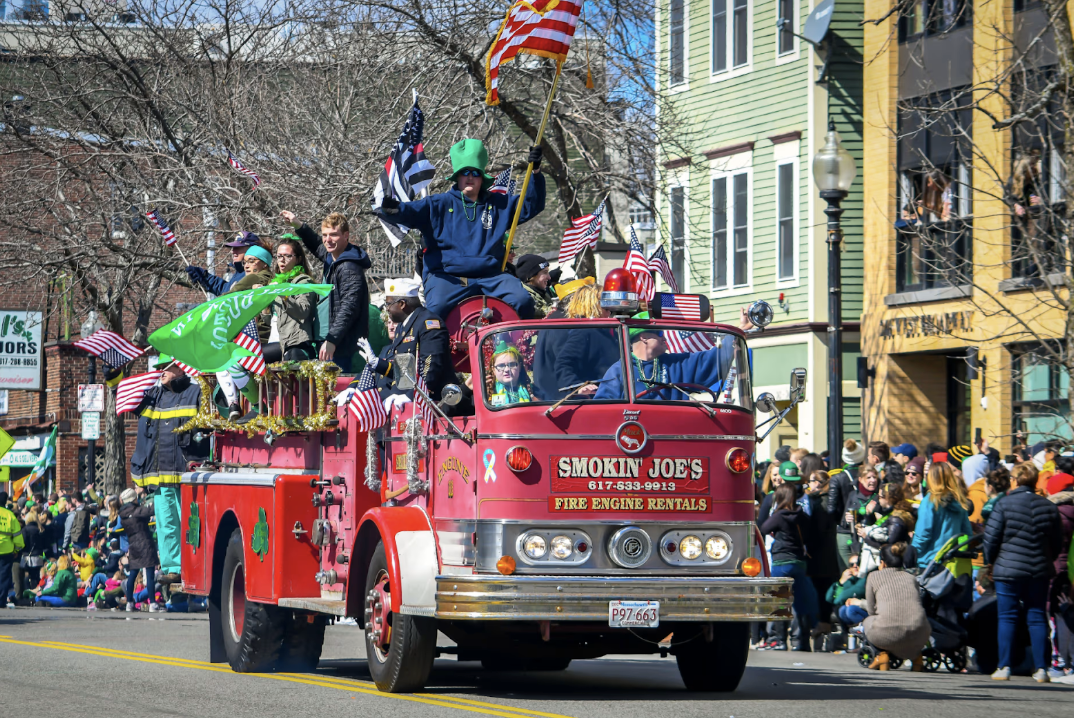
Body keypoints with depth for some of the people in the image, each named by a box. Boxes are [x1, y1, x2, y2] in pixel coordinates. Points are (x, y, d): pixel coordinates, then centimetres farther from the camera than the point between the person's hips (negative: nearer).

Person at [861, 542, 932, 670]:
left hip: (887, 633, -3)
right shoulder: (911, 578, 22)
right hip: (918, 635, 3)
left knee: (867, 621, 32)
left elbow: (871, 609, 19)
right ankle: (916, 655, 19)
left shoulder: (874, 576, 14)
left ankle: (883, 653, 10)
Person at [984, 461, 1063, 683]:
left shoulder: (1004, 504, -6)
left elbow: (991, 538, -5)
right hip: (1040, 572, 3)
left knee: (1007, 617, 2)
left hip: (1008, 569, -3)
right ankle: (1041, 670, 3)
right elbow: (1057, 543, 12)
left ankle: (1004, 668, -2)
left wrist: (990, 563, 10)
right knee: (1037, 617, 7)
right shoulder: (1049, 507, 6)